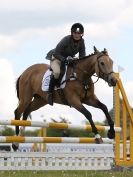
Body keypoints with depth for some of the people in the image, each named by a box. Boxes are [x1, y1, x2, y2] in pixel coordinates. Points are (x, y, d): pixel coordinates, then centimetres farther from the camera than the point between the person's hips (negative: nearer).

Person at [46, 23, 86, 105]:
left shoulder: (81, 41, -11)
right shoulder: (66, 40, -27)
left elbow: (82, 55, -5)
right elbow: (56, 54, -24)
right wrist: (65, 59, -37)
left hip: (69, 59, 6)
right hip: (56, 58, -6)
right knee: (57, 72, -35)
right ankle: (50, 93, -22)